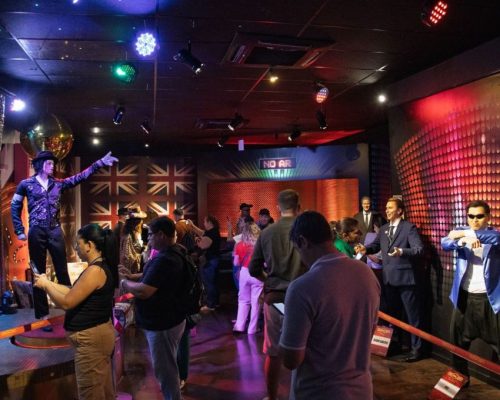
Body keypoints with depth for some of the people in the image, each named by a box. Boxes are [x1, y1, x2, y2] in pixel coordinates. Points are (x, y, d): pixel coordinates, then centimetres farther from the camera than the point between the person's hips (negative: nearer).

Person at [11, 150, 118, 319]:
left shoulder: (58, 183, 10)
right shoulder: (26, 184, 2)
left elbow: (80, 177, 4)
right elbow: (15, 207, 6)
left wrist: (99, 163, -3)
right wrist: (19, 230, 0)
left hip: (56, 232, 3)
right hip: (37, 232, -3)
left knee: (62, 271, 7)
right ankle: (41, 314, 15)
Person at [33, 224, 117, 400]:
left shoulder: (95, 271, -23)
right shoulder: (100, 267, 9)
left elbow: (67, 302, -20)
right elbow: (74, 293, 14)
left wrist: (45, 285, -6)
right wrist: (48, 282, 11)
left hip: (91, 338, -10)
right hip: (97, 334, 10)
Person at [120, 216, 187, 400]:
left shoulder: (164, 259, -29)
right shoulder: (175, 252, 5)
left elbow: (143, 291, -30)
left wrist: (125, 283, -14)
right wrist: (133, 277, 10)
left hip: (162, 323, -10)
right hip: (169, 319, 10)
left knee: (164, 369, 5)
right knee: (168, 367, 24)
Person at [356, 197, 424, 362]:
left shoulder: (409, 227, -9)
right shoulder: (383, 229, 12)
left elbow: (419, 249, -19)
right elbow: (376, 245, 10)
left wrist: (401, 251, -35)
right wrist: (365, 249, -11)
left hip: (404, 277, -7)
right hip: (388, 278, 7)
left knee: (413, 314, 4)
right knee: (391, 313, 18)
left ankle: (417, 348, 14)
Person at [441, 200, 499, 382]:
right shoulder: (461, 232, 5)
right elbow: (445, 244, -15)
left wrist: (466, 233, -26)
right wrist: (464, 240, -33)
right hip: (464, 297, 3)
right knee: (458, 341, 12)